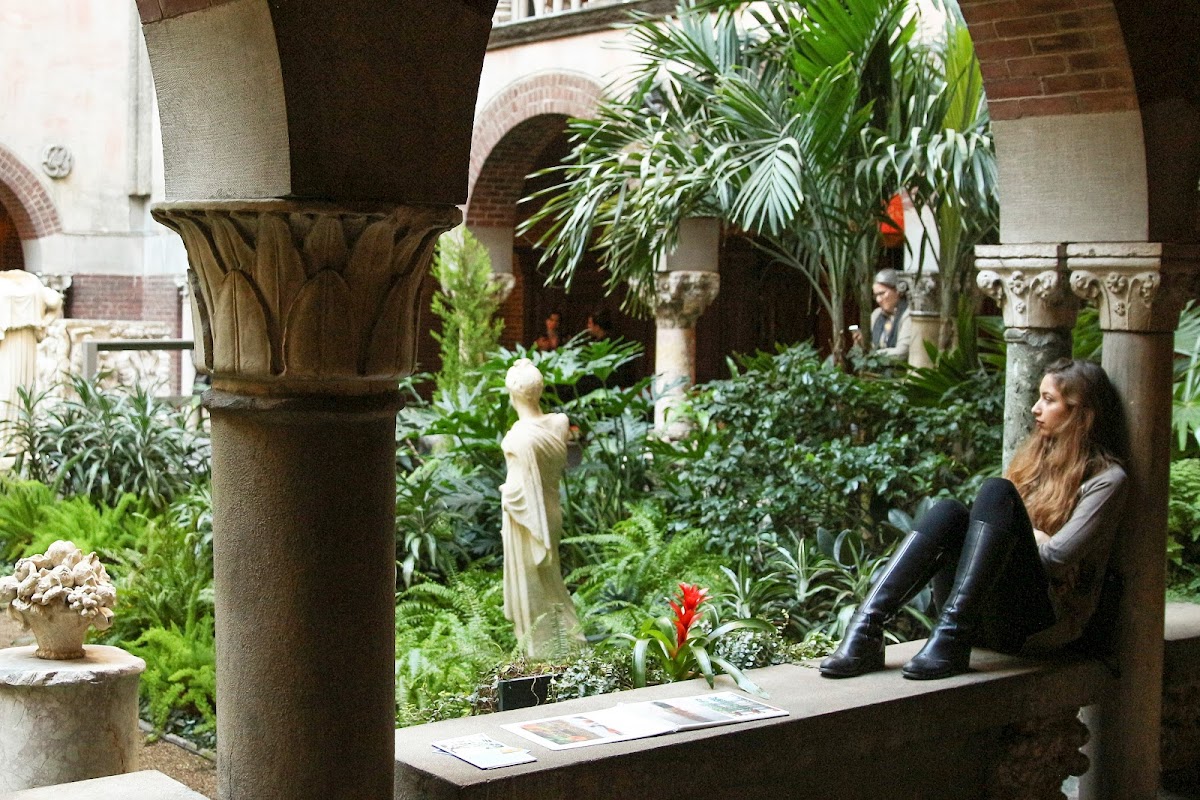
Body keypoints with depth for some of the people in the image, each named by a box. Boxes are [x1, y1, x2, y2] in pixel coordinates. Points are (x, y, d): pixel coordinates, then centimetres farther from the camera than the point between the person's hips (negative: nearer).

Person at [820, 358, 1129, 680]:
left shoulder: (1105, 479, 2)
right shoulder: (1037, 456, 25)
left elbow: (1056, 557, -10)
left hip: (1042, 625, -5)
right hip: (984, 616, 6)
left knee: (997, 491, -25)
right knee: (951, 511, -22)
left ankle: (951, 636, -40)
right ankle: (866, 628, -38)